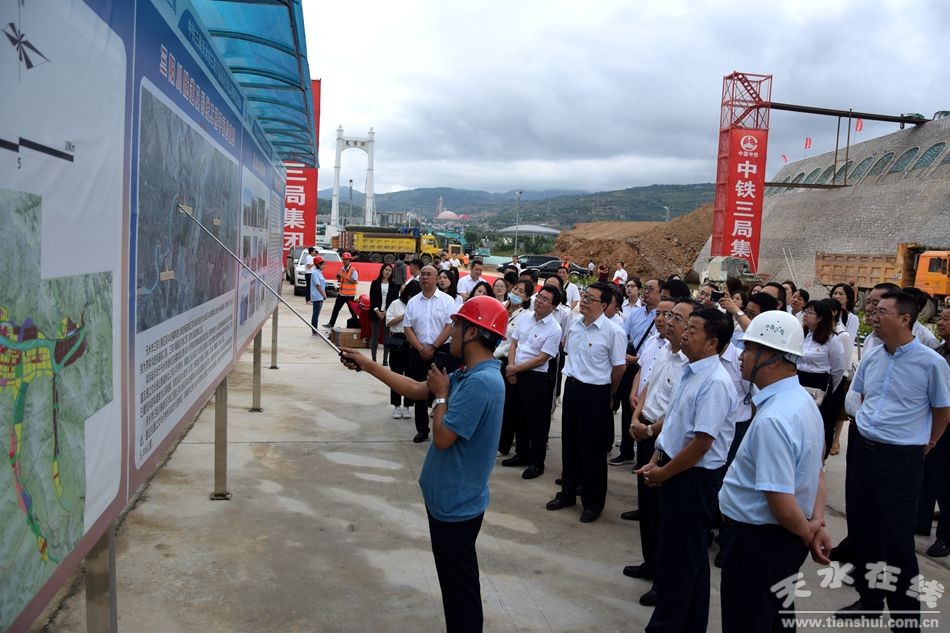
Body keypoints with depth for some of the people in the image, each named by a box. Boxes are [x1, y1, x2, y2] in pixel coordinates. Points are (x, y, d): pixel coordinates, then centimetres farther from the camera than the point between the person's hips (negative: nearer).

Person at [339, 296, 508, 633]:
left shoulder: (481, 381, -27)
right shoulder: (467, 375, 4)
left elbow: (442, 438, -27)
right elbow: (415, 390, 13)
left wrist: (441, 395, -12)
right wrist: (366, 364, 14)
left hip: (456, 504, -10)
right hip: (448, 498, 10)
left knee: (460, 588, 6)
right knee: (457, 583, 23)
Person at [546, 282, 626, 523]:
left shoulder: (613, 332, -17)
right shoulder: (575, 325, 4)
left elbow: (619, 368, -9)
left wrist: (606, 392, 4)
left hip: (595, 393, -6)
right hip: (572, 386, 7)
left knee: (593, 448, 4)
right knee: (569, 443, 17)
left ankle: (593, 502, 19)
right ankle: (567, 493, 33)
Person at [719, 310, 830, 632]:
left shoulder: (772, 419, -29)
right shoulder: (803, 400, 4)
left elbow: (783, 505, -29)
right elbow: (814, 472, 11)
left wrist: (808, 535, -10)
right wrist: (817, 523, 0)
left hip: (760, 541, -9)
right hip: (785, 539, 9)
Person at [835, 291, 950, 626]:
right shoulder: (871, 356, 3)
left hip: (901, 458, -6)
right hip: (860, 448, 6)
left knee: (897, 538, 2)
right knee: (861, 530, 14)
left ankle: (905, 612, 19)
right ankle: (869, 599, 33)